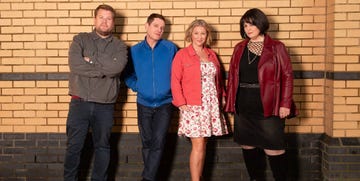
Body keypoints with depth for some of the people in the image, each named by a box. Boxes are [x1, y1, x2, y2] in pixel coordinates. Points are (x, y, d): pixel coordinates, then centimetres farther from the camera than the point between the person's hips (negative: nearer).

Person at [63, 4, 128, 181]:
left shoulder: (119, 46, 7)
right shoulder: (80, 39, 5)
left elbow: (117, 67, -15)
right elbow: (75, 65, -13)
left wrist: (91, 61, -11)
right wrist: (104, 69, -12)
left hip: (105, 106, 1)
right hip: (80, 103, -1)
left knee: (102, 146, 12)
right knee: (74, 146, 4)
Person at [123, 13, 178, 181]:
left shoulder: (170, 48, -3)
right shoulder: (134, 50, 2)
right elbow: (128, 75, 11)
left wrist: (174, 91, -7)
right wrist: (137, 87, -4)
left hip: (165, 103, -2)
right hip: (144, 104, 2)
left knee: (158, 142, -11)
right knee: (147, 142, 10)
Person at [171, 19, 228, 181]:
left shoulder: (211, 55, 14)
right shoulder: (182, 54, -1)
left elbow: (218, 79, 18)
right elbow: (175, 81, -5)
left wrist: (220, 97, 8)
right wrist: (181, 103, -11)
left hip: (211, 106, 5)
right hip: (192, 107, -5)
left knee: (203, 145, 8)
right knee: (198, 145, -8)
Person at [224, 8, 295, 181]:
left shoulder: (276, 47, -1)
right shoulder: (239, 48, 10)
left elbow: (287, 75, -5)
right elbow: (232, 76, 10)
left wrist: (285, 103, -12)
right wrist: (230, 102, 3)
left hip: (268, 107, -4)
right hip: (243, 108, 5)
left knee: (273, 148, -3)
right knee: (248, 146, 11)